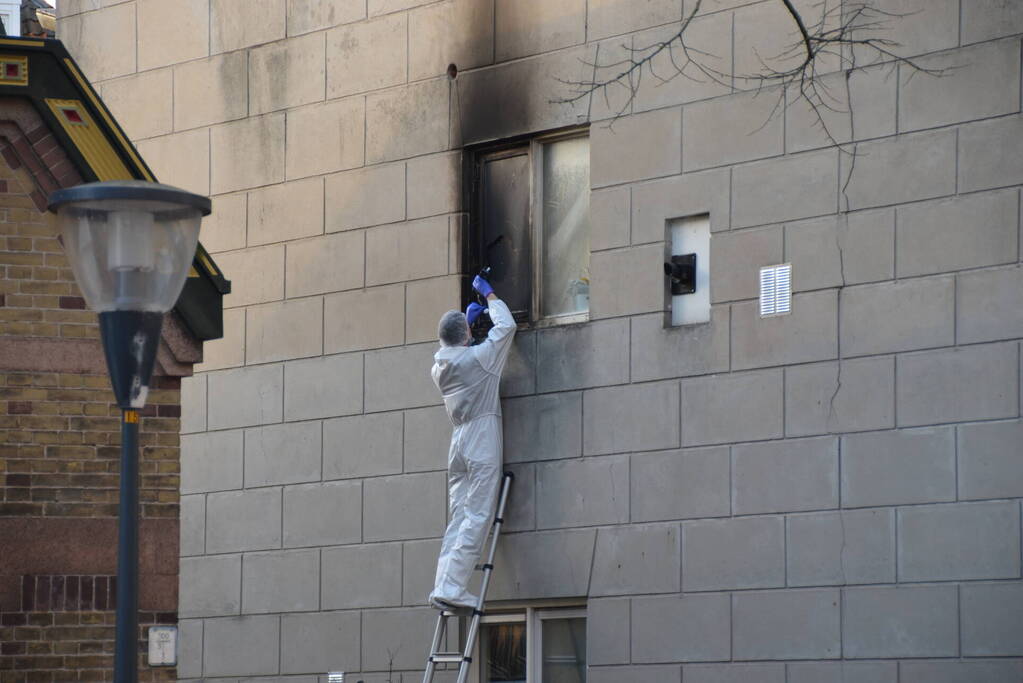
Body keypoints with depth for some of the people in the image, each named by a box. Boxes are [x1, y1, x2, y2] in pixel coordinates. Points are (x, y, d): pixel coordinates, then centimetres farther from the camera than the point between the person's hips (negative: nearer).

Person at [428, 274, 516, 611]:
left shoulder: (439, 367, 11)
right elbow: (506, 326, 5)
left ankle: (445, 586, -3)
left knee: (459, 518, 6)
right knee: (476, 517, -11)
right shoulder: (478, 358, -7)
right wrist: (490, 295, 18)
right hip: (482, 442, -7)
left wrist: (466, 320, 43)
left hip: (459, 443, 7)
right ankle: (451, 587, -21)